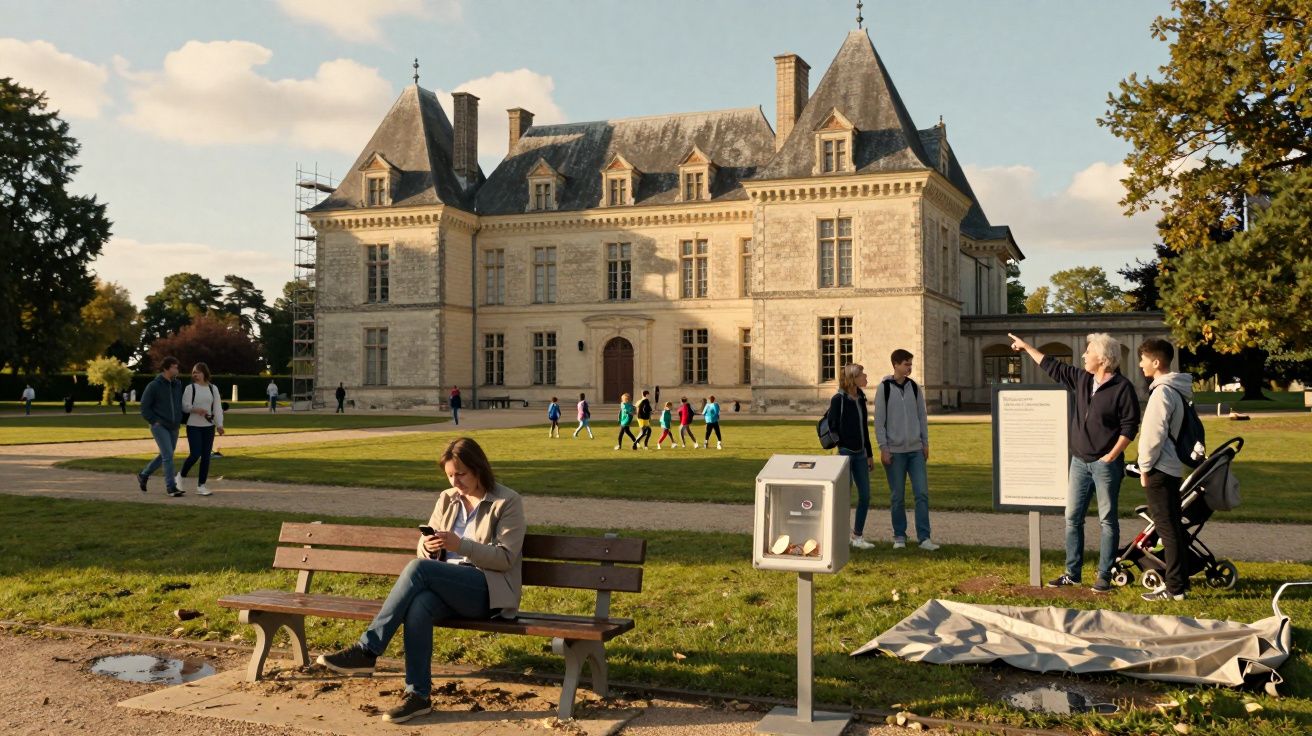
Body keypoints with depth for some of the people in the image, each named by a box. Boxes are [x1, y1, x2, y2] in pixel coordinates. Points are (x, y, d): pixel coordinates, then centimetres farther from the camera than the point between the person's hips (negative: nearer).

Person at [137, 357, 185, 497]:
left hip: (173, 427, 6)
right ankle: (171, 487, -10)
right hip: (159, 426, -6)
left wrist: (182, 419, 7)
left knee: (165, 456, 15)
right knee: (168, 455, -14)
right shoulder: (153, 386, -9)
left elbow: (182, 403, 18)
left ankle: (143, 475, 35)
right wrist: (155, 421, -12)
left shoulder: (178, 384, 6)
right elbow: (144, 407, -6)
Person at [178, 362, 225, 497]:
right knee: (195, 454, -12)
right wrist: (196, 409, -23)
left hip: (209, 427, 4)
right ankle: (180, 477, 15)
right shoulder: (190, 388, -1)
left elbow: (217, 407, 3)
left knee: (206, 456, 3)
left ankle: (201, 486, 10)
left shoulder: (213, 388, 7)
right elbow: (184, 406, -4)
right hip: (194, 426, -3)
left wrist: (219, 424, -6)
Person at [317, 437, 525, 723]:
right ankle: (418, 694, -26)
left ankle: (367, 650, -26)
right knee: (419, 604, -33)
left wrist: (460, 545, -20)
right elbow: (424, 553, 18)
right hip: (447, 588, 5)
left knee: (418, 568, -29)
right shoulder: (447, 499, 16)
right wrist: (428, 546, -8)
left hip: (489, 592, -5)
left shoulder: (508, 502, -1)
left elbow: (506, 558, -8)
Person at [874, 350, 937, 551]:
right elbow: (879, 420, -5)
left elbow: (922, 417, 12)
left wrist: (925, 443, 8)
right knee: (897, 496, 4)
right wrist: (883, 448, -9)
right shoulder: (884, 388, -4)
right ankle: (899, 536, 15)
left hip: (916, 450, 3)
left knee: (922, 493, -3)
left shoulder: (914, 387, 7)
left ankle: (924, 537, 1)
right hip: (894, 451, -3)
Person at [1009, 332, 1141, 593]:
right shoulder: (1081, 379, 8)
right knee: (1073, 518, 7)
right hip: (1079, 462, 7)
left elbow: (1130, 426, -12)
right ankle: (1072, 573, 14)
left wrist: (1112, 456, -17)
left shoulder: (1122, 387, -10)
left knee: (1107, 520, 0)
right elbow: (1053, 367, 20)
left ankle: (1104, 576, 6)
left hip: (1106, 464, -7)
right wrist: (1027, 347, 25)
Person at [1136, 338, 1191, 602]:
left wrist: (1145, 467, -11)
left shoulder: (1163, 391, -17)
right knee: (1172, 526, 15)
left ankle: (1174, 587, -1)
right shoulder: (1177, 389, 13)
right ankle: (1178, 579, 23)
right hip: (1173, 467, 10)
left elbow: (1154, 435, -20)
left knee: (1167, 528, -5)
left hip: (1160, 469, -10)